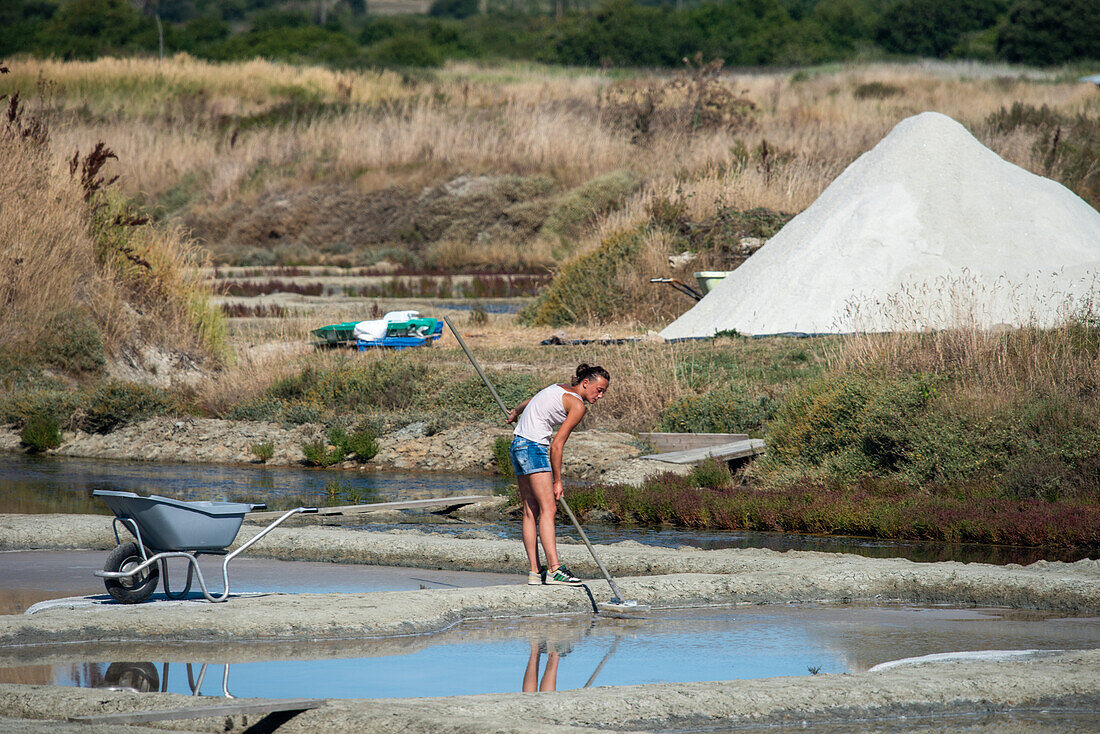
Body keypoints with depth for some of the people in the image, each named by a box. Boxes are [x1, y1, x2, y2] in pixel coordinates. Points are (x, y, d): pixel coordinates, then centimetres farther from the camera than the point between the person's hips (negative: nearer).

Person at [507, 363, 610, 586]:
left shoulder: (560, 389, 16)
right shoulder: (577, 404, -11)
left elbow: (530, 401, 36)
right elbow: (556, 446, -13)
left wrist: (515, 413, 57)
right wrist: (557, 482, -6)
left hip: (518, 443, 10)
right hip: (534, 446, -10)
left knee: (531, 511, 6)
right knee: (548, 509, -15)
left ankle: (535, 572, 3)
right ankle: (554, 570, -24)